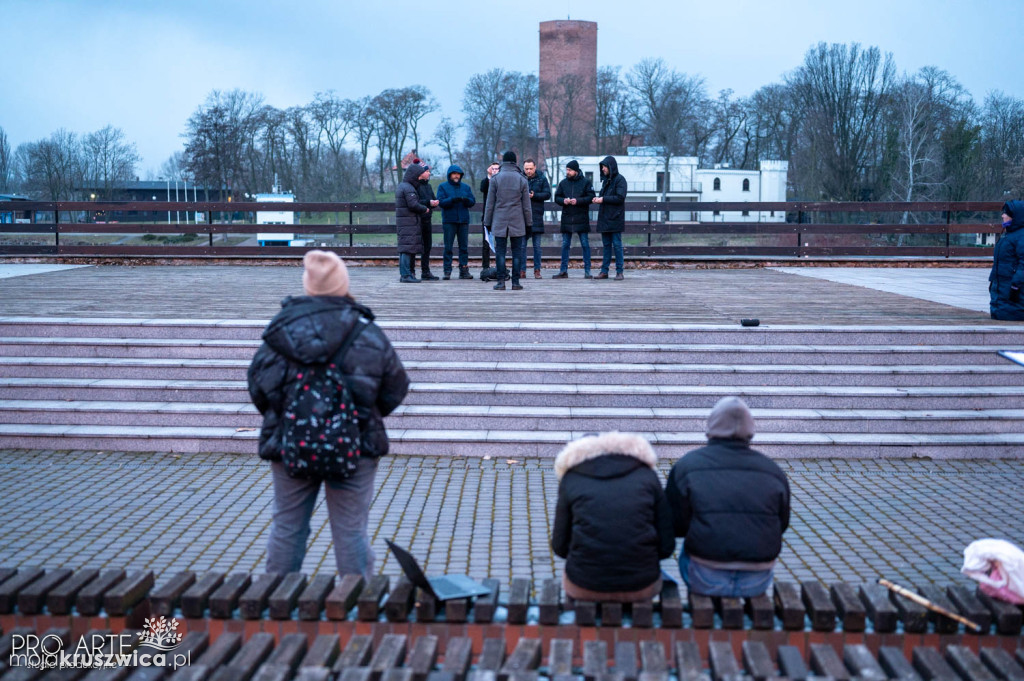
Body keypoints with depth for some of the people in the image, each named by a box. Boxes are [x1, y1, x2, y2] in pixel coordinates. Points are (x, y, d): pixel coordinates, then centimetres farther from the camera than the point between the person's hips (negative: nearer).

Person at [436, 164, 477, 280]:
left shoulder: (466, 187, 14)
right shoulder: (443, 187, 5)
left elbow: (473, 202, 6)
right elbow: (441, 202, -7)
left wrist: (466, 200, -17)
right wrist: (452, 199, -23)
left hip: (463, 220, 3)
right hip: (449, 221, -3)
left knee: (464, 246, 3)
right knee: (448, 247, -4)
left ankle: (464, 270, 7)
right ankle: (447, 271, -1)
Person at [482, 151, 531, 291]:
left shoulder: (495, 178, 0)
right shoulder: (522, 179, 2)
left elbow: (490, 203, 1)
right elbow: (526, 204, 4)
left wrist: (487, 222, 8)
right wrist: (528, 222, 11)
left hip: (499, 221, 0)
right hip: (517, 222, 0)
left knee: (500, 251, 2)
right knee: (517, 252, 4)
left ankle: (501, 281, -3)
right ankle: (515, 282, 3)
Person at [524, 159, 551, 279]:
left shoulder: (542, 178, 3)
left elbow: (547, 194, -2)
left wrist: (534, 195, -15)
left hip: (537, 216, 0)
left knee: (537, 246, 5)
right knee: (521, 245, 0)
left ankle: (537, 270, 11)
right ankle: (522, 270, 6)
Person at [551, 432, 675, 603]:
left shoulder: (571, 479, 4)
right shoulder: (647, 475, 5)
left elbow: (560, 546, 6)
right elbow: (666, 545, 2)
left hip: (584, 588, 0)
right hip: (641, 587, 0)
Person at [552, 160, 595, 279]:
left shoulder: (585, 182, -2)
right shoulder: (563, 183, 8)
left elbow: (591, 197, -5)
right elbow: (557, 197, 12)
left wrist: (578, 201, -16)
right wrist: (563, 201, -9)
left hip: (581, 219, -3)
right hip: (566, 219, 3)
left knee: (585, 245, 1)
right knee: (565, 245, 6)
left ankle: (587, 271, 6)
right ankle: (563, 271, 12)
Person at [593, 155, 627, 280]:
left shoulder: (620, 180, -7)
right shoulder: (606, 180, 17)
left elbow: (620, 198, -16)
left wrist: (603, 199, -15)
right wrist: (598, 199, 1)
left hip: (615, 218, -7)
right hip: (604, 218, 7)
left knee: (617, 244, -5)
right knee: (606, 245, 8)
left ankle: (619, 272, -2)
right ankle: (604, 271, 10)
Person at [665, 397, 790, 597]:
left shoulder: (686, 466, -5)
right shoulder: (773, 472, 2)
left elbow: (675, 526, -4)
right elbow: (781, 525, 10)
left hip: (706, 581, -2)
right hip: (758, 582, 2)